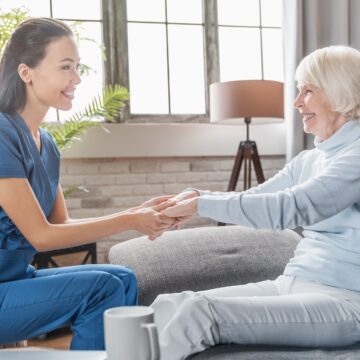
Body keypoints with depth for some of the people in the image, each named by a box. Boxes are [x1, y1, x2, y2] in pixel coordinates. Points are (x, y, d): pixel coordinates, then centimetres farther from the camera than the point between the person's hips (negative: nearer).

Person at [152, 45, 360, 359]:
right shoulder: (308, 160, 15)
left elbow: (291, 208, -23)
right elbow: (253, 199, 16)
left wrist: (201, 204, -21)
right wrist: (193, 196, -2)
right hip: (291, 285, 8)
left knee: (199, 311, -26)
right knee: (169, 305, -12)